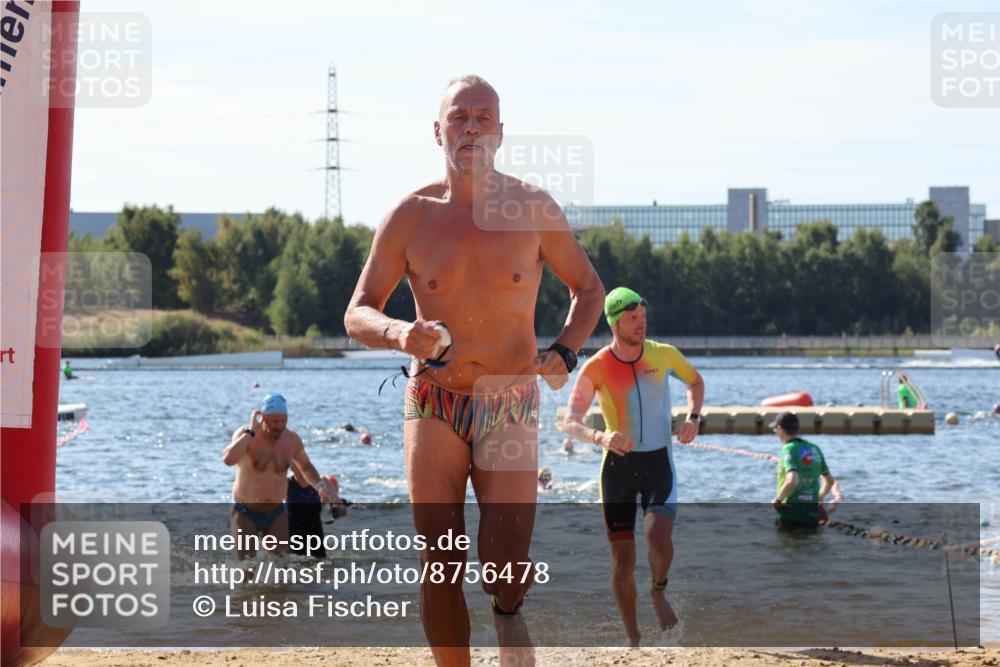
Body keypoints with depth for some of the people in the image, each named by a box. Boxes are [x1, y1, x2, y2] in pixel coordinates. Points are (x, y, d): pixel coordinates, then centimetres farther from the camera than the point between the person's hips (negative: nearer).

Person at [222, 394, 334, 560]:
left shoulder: (291, 439, -2)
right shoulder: (245, 434, -15)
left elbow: (306, 467, 17)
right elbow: (228, 459, -36)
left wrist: (319, 484, -2)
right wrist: (251, 432, -30)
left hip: (276, 514, 4)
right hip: (245, 514, -4)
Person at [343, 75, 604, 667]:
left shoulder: (533, 208, -1)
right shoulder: (411, 216, -1)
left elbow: (589, 287, 12)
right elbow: (357, 313, 2)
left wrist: (565, 352, -5)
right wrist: (397, 333, -20)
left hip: (511, 405, 0)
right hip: (433, 406, 1)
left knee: (505, 568, -14)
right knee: (440, 567, -1)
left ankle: (509, 613, 14)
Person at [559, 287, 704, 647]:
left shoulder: (664, 354, -4)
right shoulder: (596, 368, -10)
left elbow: (695, 381, 17)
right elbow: (569, 422, -14)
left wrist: (693, 417, -1)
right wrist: (600, 437, -34)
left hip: (658, 464, 0)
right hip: (618, 466, 0)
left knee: (659, 537, -25)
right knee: (623, 558, 0)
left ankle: (659, 591, 8)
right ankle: (633, 638, 16)